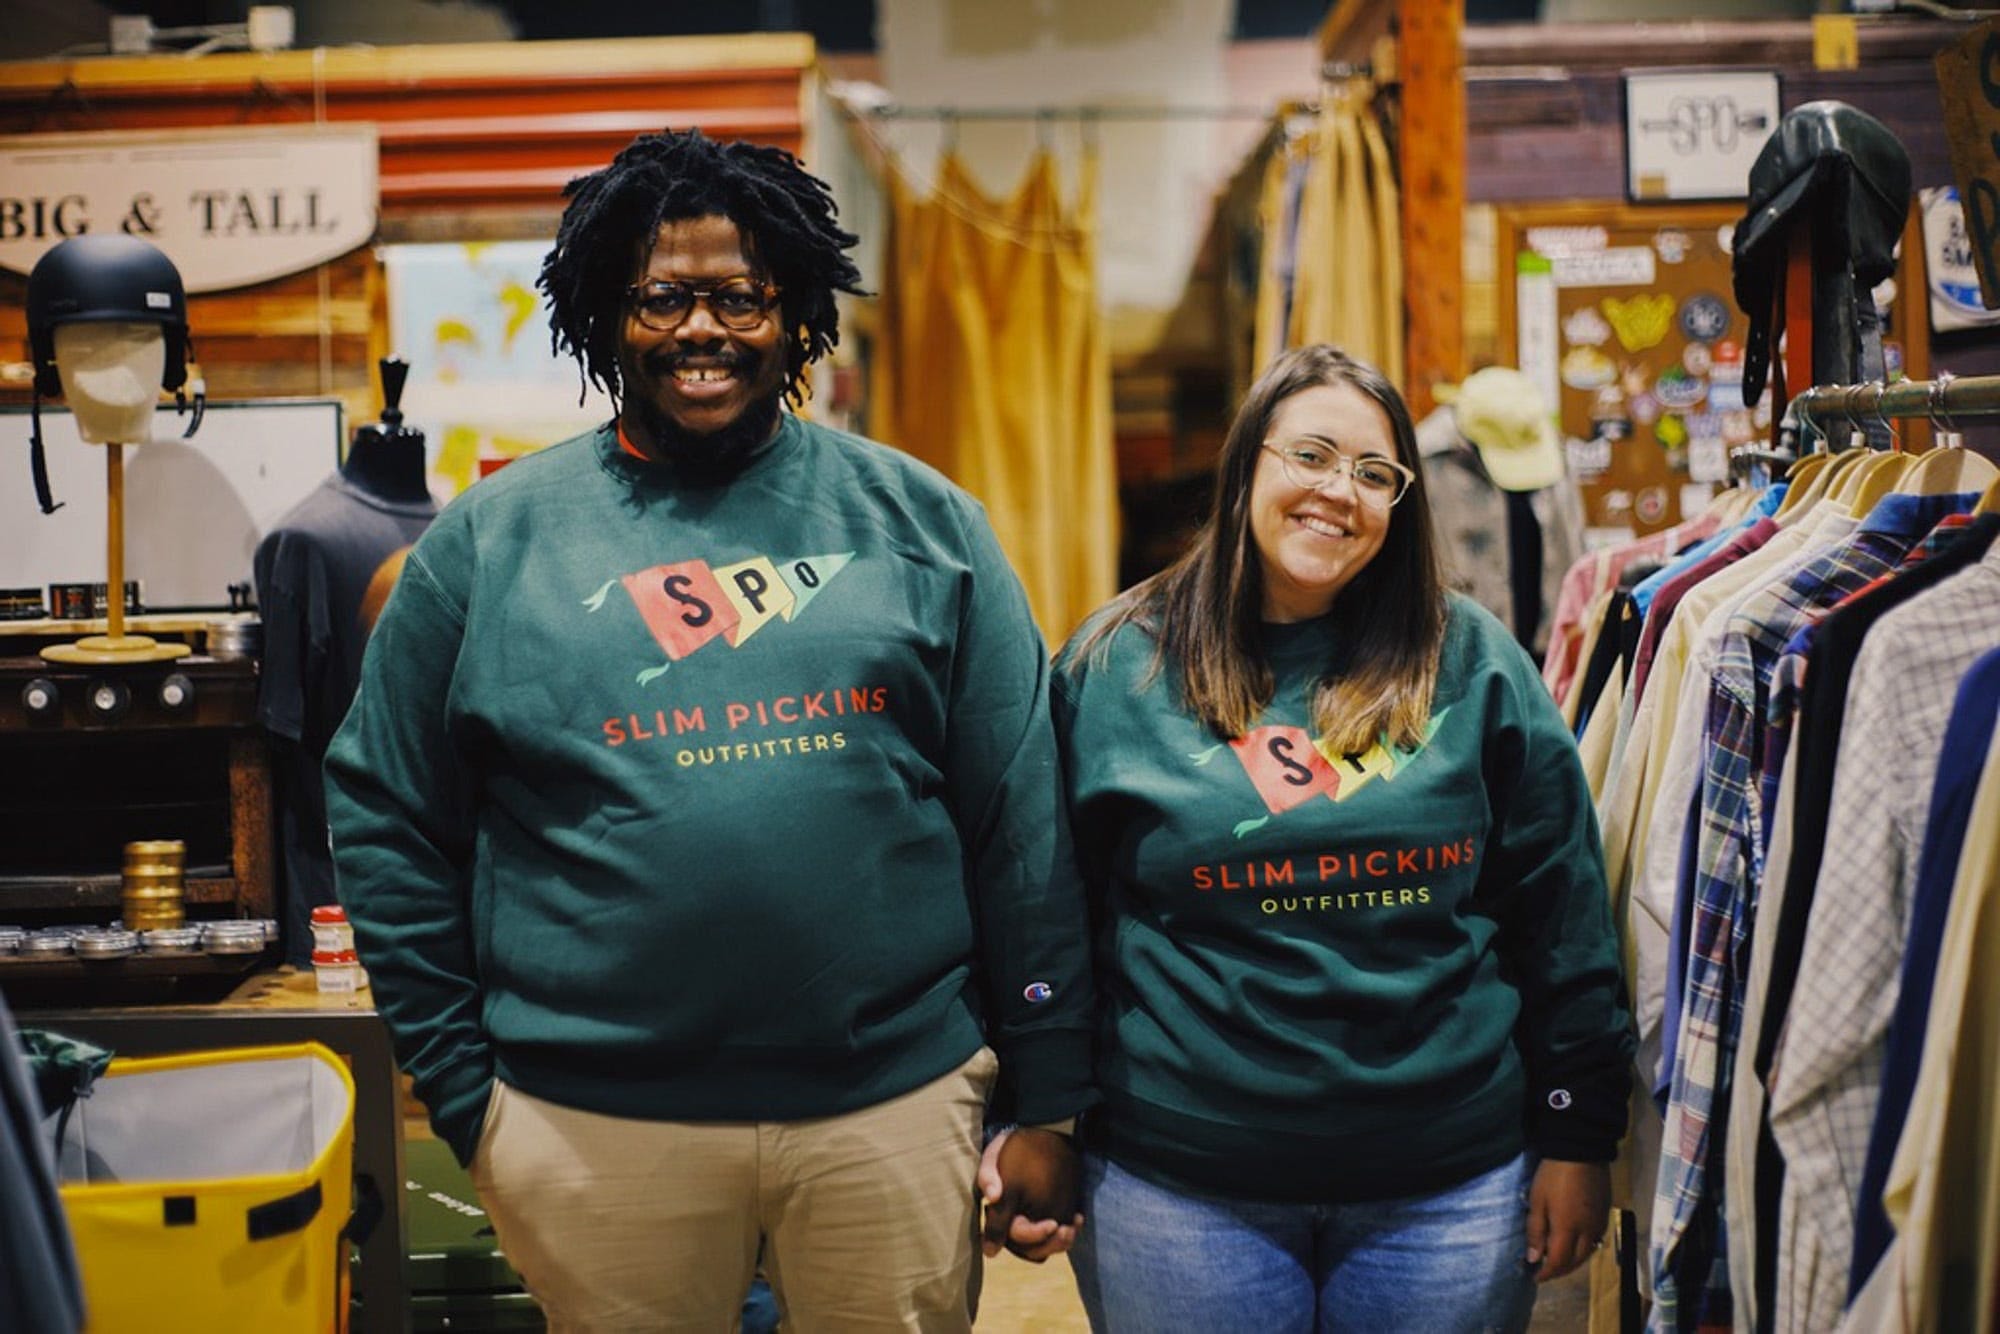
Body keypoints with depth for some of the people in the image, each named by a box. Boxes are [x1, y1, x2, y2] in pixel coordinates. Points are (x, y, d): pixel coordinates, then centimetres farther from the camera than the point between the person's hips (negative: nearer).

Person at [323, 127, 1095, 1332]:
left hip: (897, 1099, 1)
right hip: (596, 1123, 0)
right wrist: (465, 1094, 3)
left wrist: (1047, 1099, 2)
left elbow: (1023, 821, 4)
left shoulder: (919, 522, 5)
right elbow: (389, 825, 7)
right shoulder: (492, 537, 5)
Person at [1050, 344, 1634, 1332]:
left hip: (1451, 1183, 1)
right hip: (1179, 1186, 0)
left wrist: (1578, 1136, 2)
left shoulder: (1475, 663, 1)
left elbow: (1561, 909, 3)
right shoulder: (1115, 666, 1)